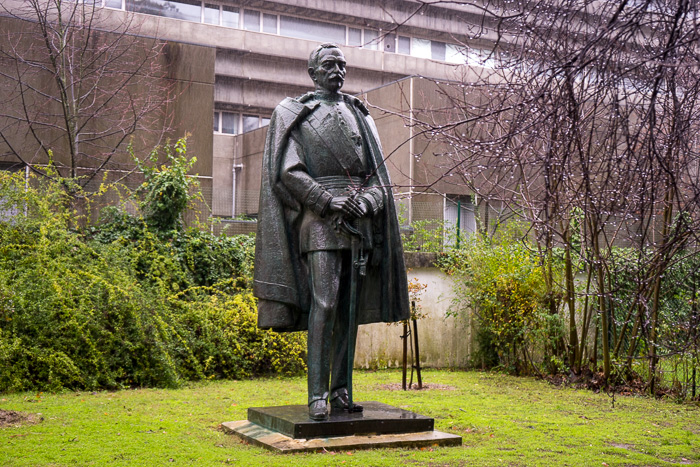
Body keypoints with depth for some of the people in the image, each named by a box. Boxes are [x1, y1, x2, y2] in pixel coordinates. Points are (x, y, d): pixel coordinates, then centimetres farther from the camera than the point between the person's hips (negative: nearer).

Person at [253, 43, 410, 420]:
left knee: (351, 307, 3)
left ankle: (342, 390, 8)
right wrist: (331, 202, -14)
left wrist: (365, 201, -7)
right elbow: (288, 171, -4)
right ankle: (317, 395, -11)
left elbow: (378, 173, 14)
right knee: (323, 304, -14)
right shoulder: (293, 113, 7)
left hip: (360, 220, 5)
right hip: (320, 219, -4)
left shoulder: (359, 114, 20)